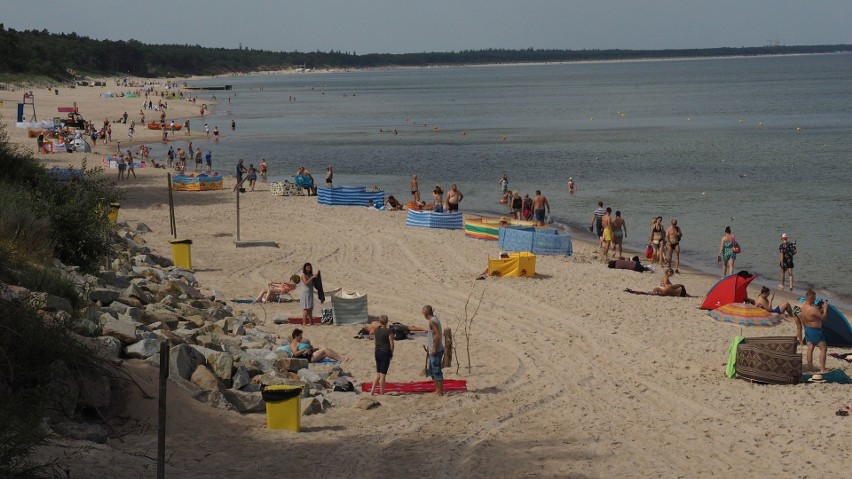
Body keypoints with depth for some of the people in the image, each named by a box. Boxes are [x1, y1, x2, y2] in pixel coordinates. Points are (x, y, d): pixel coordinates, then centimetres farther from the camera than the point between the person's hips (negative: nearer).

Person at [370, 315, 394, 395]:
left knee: (378, 374, 16)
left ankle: (372, 391, 11)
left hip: (377, 352, 5)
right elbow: (391, 344, -10)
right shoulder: (388, 331, -13)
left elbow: (375, 341, 10)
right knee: (382, 375, 1)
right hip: (385, 353, -5)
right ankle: (381, 393, 7)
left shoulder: (376, 330, 3)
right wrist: (391, 353, 2)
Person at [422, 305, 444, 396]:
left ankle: (440, 392, 1)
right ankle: (437, 390, 26)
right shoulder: (435, 319, 12)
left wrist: (434, 348, -22)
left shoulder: (432, 322, -17)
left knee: (437, 372, -4)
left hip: (436, 351, -10)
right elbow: (438, 334, 19)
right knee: (431, 371, 18)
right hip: (433, 351, 10)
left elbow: (438, 335, -25)